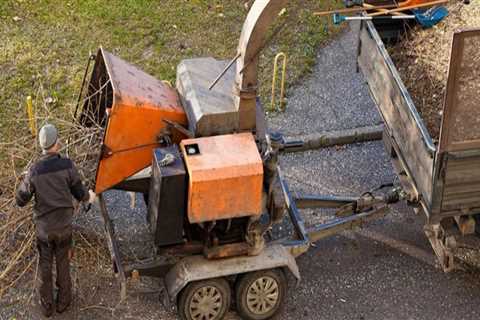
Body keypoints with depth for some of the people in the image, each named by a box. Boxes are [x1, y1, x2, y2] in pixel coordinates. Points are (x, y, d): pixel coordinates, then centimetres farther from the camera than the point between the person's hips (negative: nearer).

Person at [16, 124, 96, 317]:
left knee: (45, 266, 16)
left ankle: (46, 306, 29)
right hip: (64, 225, 0)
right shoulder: (67, 166, -18)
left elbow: (21, 201, -6)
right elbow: (79, 193, -7)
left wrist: (23, 183, 14)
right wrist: (89, 197, 17)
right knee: (63, 263, 18)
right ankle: (63, 301, 33)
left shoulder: (34, 171, -17)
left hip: (43, 226, 0)